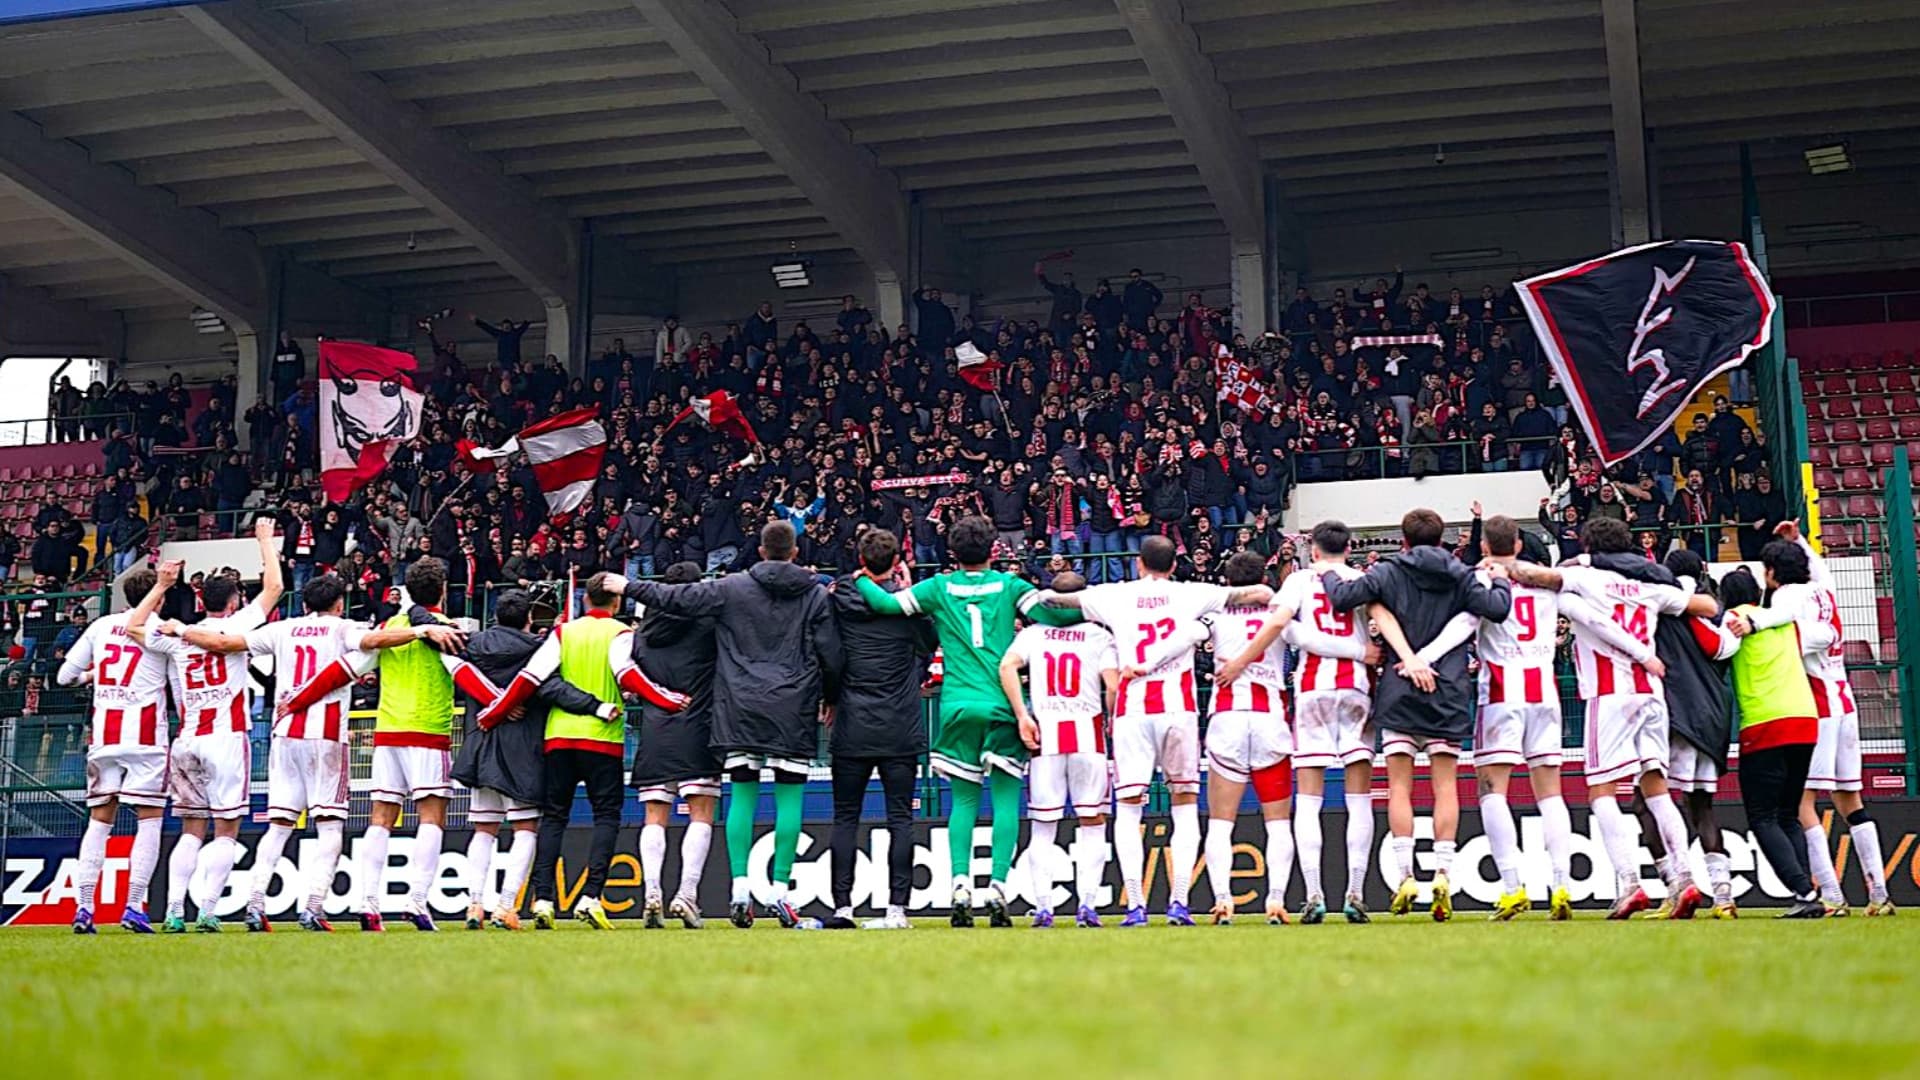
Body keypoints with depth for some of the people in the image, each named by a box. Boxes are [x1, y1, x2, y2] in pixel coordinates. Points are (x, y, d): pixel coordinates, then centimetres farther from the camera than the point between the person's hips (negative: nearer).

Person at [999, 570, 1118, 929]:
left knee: (1042, 826, 8)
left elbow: (1007, 665, -6)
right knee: (1092, 823, 5)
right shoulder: (1099, 635, 6)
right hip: (1087, 729, -1)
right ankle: (1087, 904, -3)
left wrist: (1022, 717, -7)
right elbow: (1113, 686, -5)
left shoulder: (1033, 633, 11)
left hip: (1044, 731, 1)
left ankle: (1042, 906, 3)